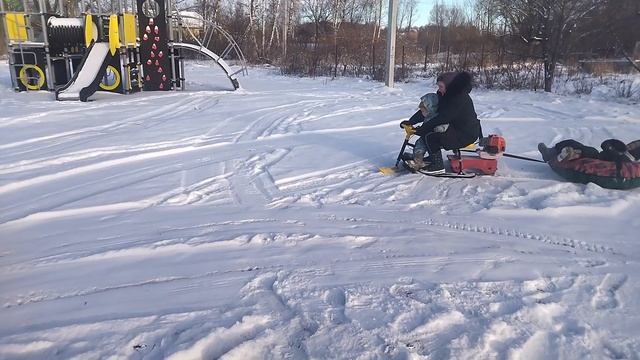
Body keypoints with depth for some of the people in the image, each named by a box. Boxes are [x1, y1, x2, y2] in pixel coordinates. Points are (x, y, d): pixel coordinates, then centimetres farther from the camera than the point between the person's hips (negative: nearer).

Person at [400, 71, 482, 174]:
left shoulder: (460, 98, -25)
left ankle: (438, 166, -9)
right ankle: (433, 157, 24)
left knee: (431, 137, -21)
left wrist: (421, 129, -27)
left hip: (466, 134, -10)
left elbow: (442, 118, -30)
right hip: (456, 127, 10)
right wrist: (410, 122, -4)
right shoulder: (446, 96, 5)